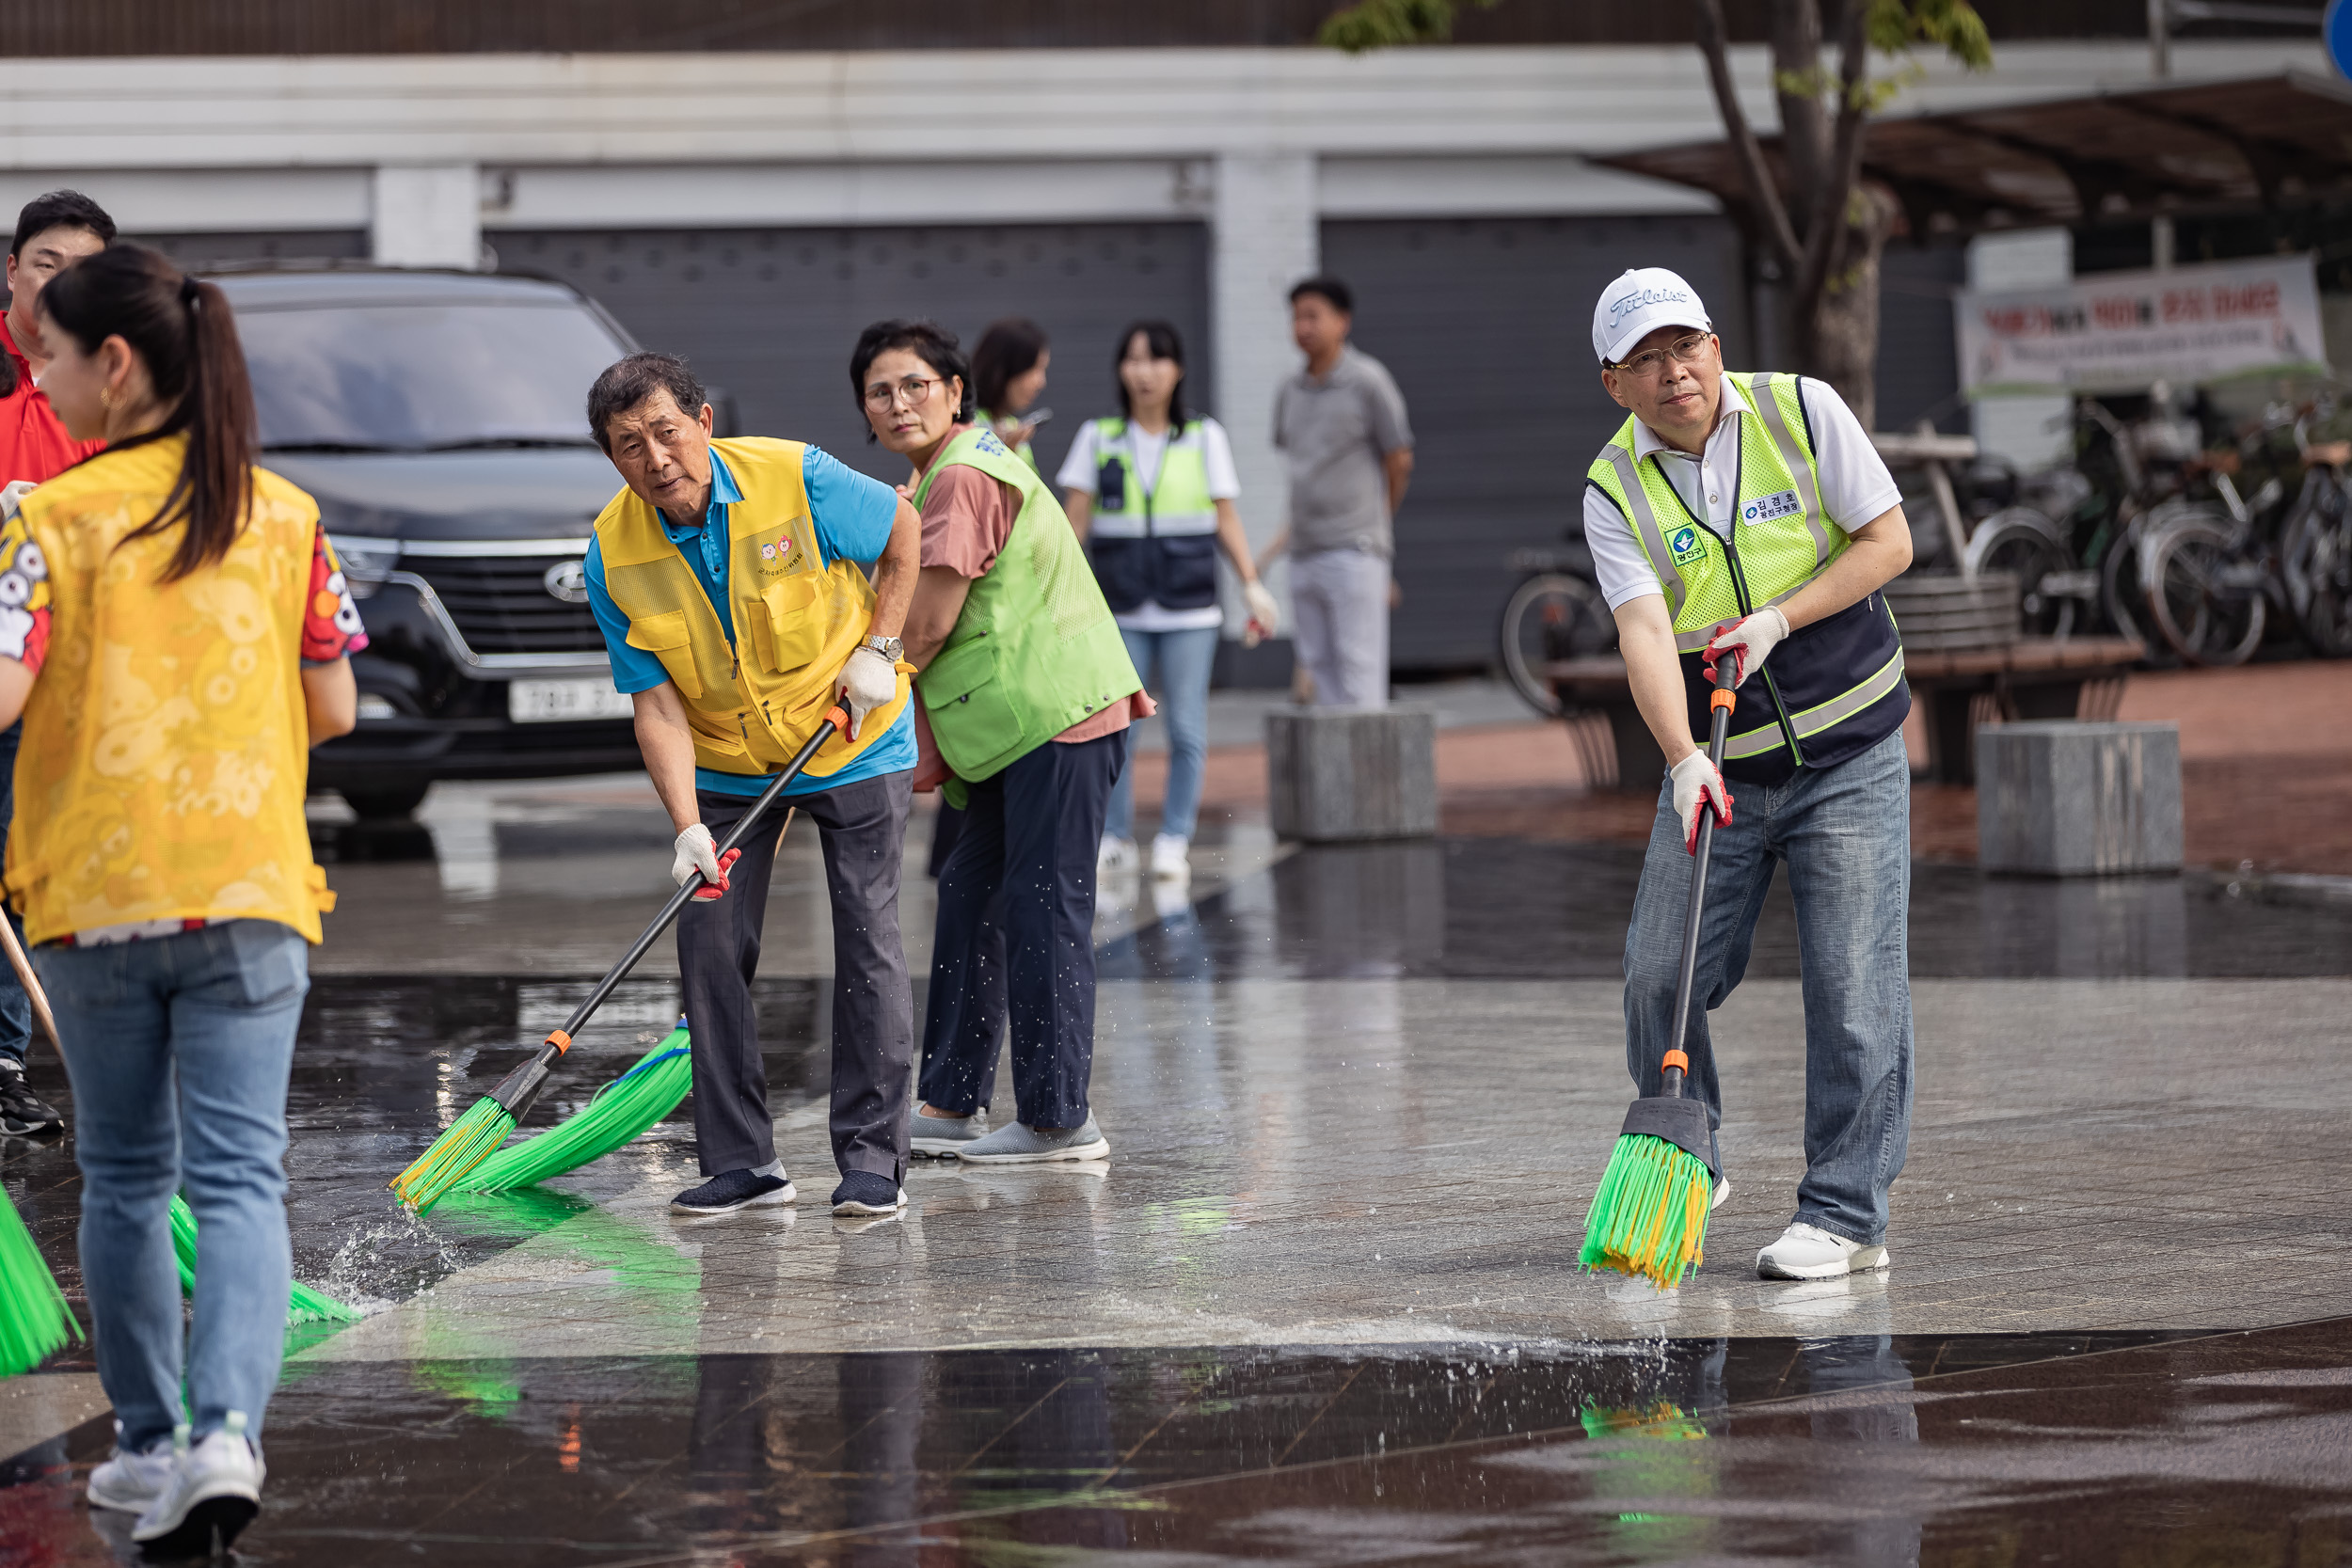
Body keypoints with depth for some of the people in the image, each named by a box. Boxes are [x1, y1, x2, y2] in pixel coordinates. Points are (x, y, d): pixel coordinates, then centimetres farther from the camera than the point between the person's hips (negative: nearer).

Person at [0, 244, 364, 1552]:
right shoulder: (284, 516, 3)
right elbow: (335, 711, 7)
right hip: (249, 894, 1)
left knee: (125, 1180, 14)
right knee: (240, 1177, -2)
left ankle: (152, 1442, 22)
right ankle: (226, 1429, -22)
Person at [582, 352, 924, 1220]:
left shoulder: (796, 479, -22)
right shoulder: (614, 556, -16)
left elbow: (902, 528, -4)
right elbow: (657, 701, -14)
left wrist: (877, 650, -11)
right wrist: (688, 827, -23)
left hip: (853, 746, -2)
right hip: (726, 765, 2)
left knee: (868, 939, -6)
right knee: (711, 944, -4)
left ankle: (872, 1159, 0)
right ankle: (741, 1163, 4)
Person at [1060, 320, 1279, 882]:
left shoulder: (1205, 437, 6)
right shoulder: (1098, 438, 6)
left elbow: (1226, 520, 7)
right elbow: (1074, 520, 4)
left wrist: (1253, 587, -3)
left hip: (1189, 609, 0)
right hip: (1122, 613, 0)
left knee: (1187, 730, -1)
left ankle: (1175, 840, 7)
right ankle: (1114, 837, 8)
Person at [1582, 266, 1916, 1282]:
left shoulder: (1800, 411, -6)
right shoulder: (1615, 491, -6)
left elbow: (1889, 540, -5)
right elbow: (1644, 634, -19)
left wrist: (1779, 619, -17)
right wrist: (1683, 759, -34)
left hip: (1849, 758, -2)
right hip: (1715, 769, 2)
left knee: (1853, 989, -6)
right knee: (1659, 978, 1)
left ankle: (1845, 1214, 0)